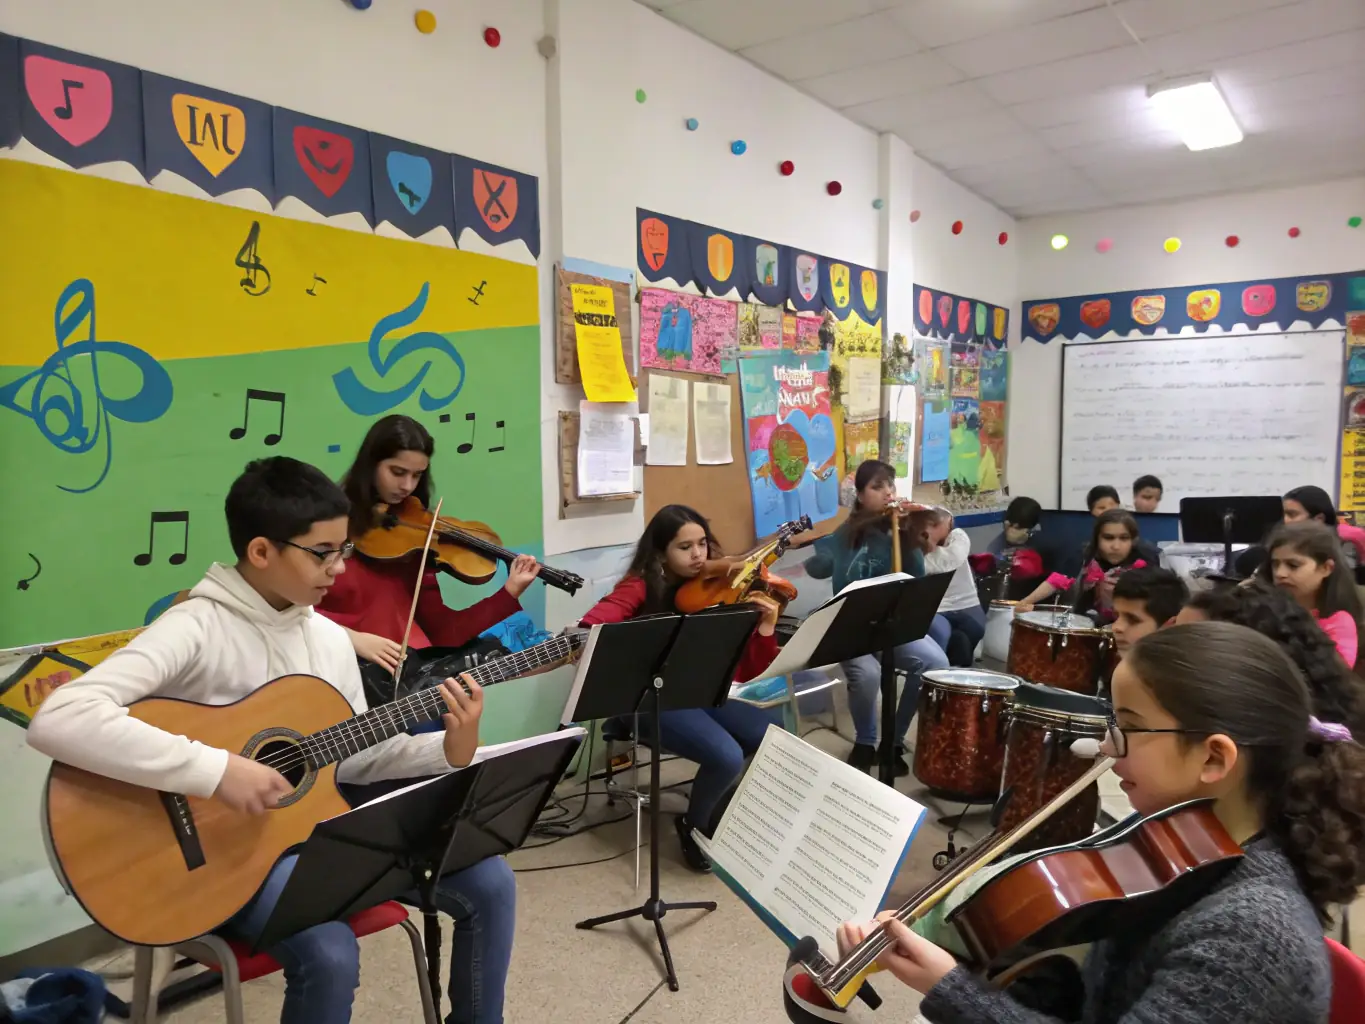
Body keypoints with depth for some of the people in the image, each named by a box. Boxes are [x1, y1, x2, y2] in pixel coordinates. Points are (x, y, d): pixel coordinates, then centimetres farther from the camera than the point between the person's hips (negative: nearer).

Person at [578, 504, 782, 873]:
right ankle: (693, 827, 6)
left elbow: (749, 671, 0)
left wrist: (766, 628, -16)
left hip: (707, 691, 5)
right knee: (726, 756, -28)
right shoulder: (640, 587, -9)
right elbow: (594, 624, -28)